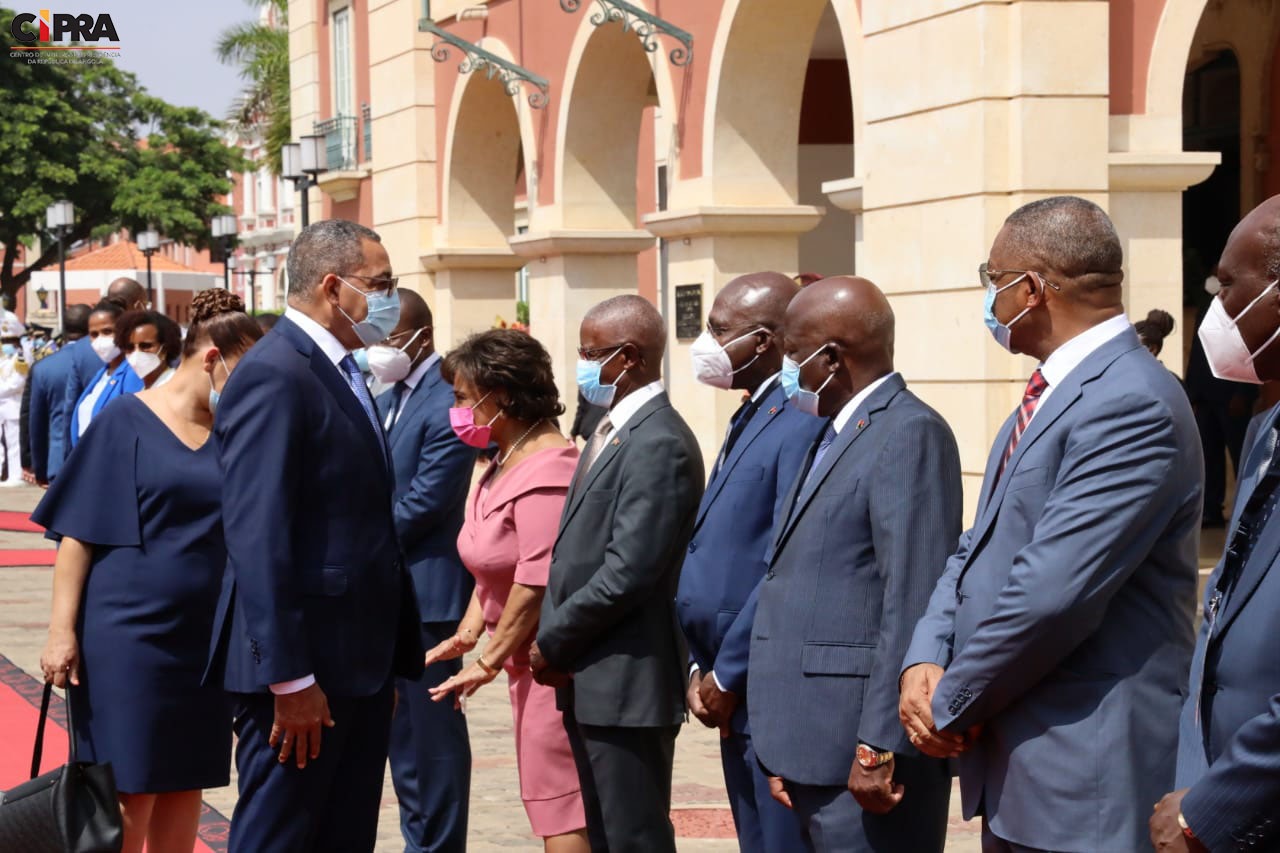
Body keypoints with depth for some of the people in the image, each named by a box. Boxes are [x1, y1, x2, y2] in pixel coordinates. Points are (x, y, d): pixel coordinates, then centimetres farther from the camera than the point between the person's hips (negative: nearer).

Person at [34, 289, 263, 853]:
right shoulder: (126, 424, -5)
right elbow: (79, 531, -7)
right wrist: (62, 628, -13)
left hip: (204, 638, 5)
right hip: (129, 633, -5)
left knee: (185, 787, 8)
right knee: (127, 792, -4)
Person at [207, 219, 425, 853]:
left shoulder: (342, 373, 15)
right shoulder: (273, 375, -15)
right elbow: (258, 536, -21)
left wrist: (392, 656, 17)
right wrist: (289, 678, -23)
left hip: (358, 661, 10)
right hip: (304, 666, -10)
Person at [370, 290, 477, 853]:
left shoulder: (446, 402, -14)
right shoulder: (384, 403, 15)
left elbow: (423, 503, -18)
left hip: (426, 590, -9)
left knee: (433, 728, -2)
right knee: (402, 729, 14)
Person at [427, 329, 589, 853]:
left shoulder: (545, 471, -19)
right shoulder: (503, 465, 14)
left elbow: (537, 581, -22)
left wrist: (489, 662, -15)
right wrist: (468, 634, 6)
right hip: (529, 661, 10)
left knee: (560, 810, -8)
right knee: (550, 806, 11)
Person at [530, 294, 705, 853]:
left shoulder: (659, 445, -17)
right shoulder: (613, 432, 15)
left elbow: (627, 572, -22)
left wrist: (553, 642, -13)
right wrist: (556, 639, 6)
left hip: (627, 683, -10)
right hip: (591, 679, 10)